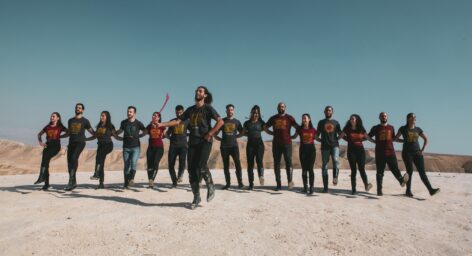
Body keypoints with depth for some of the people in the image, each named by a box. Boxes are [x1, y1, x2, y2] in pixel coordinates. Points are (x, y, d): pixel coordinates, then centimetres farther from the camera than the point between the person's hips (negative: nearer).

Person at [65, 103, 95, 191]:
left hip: (80, 142, -5)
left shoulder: (85, 121, 6)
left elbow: (92, 132, 10)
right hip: (71, 142, 5)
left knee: (74, 158, -24)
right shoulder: (70, 120, 19)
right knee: (69, 160, 0)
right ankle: (73, 182, 9)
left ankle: (71, 181, -27)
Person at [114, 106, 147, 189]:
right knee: (126, 165, 4)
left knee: (133, 162, -23)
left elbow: (145, 132, 10)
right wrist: (117, 136, 15)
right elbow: (120, 130, 26)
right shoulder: (124, 122, 7)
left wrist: (137, 136, 5)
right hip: (126, 147, 3)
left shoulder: (138, 123, -2)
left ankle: (132, 179, -15)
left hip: (136, 147, -2)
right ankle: (126, 183, 11)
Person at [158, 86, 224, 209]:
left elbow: (220, 121, -12)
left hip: (204, 142, -5)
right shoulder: (190, 109, 15)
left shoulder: (208, 108, -1)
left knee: (201, 166, -20)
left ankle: (210, 187, 7)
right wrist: (161, 124, 3)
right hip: (192, 142, 5)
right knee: (192, 170, 2)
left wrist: (210, 133, -15)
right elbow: (178, 121, 11)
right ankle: (196, 197, 14)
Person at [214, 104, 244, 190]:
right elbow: (215, 133, 12)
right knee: (226, 165, 5)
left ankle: (240, 182, -8)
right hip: (224, 146, 1)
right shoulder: (222, 121, 7)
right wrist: (219, 139, 1)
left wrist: (235, 136, 8)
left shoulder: (237, 121, 9)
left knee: (238, 163, -13)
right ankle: (228, 183, 14)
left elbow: (242, 132, 20)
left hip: (234, 145, -1)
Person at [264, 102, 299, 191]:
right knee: (276, 164, 4)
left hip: (287, 143, -3)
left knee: (288, 161, -17)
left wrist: (293, 136, 3)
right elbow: (265, 127, 21)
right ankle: (278, 184, 11)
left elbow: (298, 128, 7)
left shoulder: (289, 118, 5)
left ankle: (290, 181, -16)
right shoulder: (273, 118, 12)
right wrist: (272, 133, 10)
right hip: (276, 143, 3)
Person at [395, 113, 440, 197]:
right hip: (407, 153, -3)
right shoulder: (403, 129, 0)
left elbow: (426, 139, 17)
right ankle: (408, 191, 4)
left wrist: (422, 150, 7)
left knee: (422, 172, -4)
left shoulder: (418, 129, 8)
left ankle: (431, 190, -9)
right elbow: (396, 138, 9)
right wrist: (405, 141, -4)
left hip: (417, 153, 3)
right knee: (410, 171, -9)